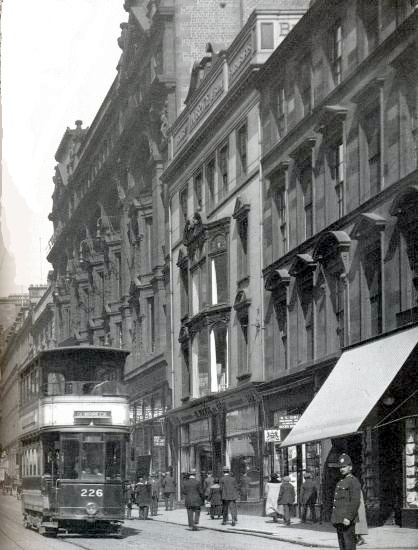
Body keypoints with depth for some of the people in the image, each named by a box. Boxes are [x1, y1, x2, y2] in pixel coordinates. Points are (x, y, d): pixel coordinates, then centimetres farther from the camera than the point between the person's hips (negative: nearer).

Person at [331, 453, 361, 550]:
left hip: (347, 520, -9)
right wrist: (334, 519, 18)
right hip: (339, 520, 9)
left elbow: (355, 502, -16)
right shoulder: (340, 483, 21)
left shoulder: (354, 481, -7)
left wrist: (349, 518, -23)